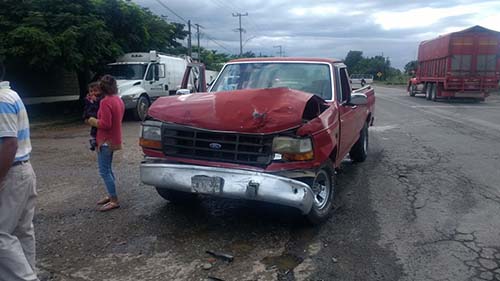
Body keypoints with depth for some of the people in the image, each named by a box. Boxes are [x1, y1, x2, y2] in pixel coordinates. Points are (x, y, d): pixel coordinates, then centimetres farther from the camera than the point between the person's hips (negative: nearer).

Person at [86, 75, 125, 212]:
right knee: (108, 169, 19)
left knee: (104, 171, -4)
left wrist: (93, 121, -7)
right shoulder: (118, 100, 8)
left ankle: (114, 201, -1)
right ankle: (111, 196, 28)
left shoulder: (105, 102, -20)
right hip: (114, 140, 10)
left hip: (106, 141, -10)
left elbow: (105, 124, -24)